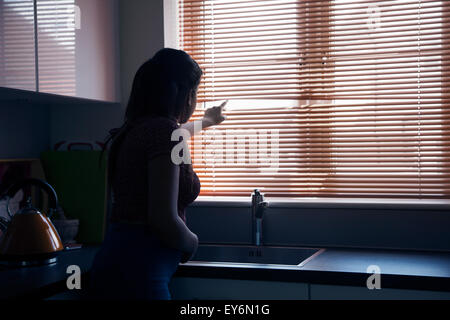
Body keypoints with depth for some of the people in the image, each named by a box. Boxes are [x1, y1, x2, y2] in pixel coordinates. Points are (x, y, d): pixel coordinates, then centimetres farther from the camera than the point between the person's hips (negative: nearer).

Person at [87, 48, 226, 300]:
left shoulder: (138, 128, 13)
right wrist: (192, 242, -1)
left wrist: (206, 121, 58)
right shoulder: (164, 130, -15)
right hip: (137, 272, -9)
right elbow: (164, 219, -22)